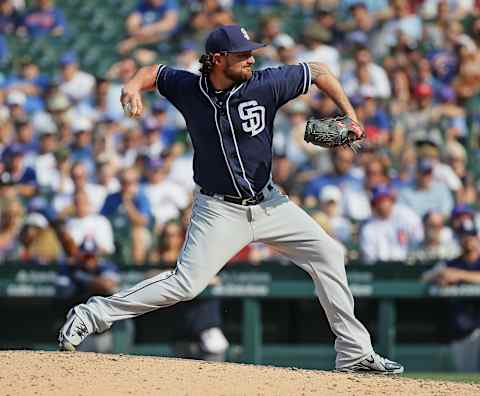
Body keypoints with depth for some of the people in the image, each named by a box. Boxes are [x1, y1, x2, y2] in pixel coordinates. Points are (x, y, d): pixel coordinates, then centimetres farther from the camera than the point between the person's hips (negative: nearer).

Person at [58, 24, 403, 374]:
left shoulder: (265, 85, -11)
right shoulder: (188, 88, -9)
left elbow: (318, 72, 0)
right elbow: (154, 72, 10)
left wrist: (350, 116, -8)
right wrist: (133, 86, -11)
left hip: (268, 203, 3)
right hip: (220, 210, -3)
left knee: (328, 254, 0)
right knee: (186, 284, -17)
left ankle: (355, 354, 9)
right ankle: (93, 315, -7)